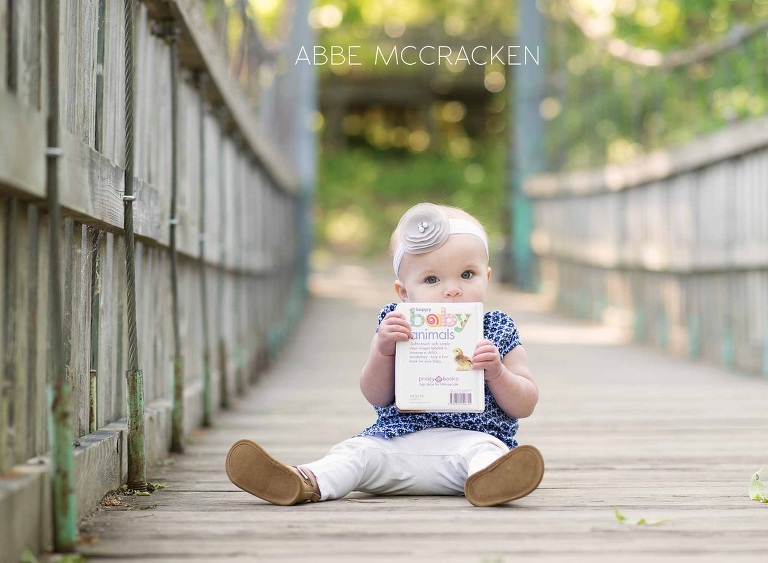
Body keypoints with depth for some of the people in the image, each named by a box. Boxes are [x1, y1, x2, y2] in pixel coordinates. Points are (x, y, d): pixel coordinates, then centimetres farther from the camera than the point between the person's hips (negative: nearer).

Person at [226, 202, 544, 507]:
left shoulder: (498, 333, 7)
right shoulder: (398, 327, 10)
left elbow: (525, 406, 6)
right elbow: (376, 397, 5)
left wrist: (497, 373, -14)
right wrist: (382, 351, -13)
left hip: (470, 437, -2)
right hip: (397, 439, 3)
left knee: (484, 450, -33)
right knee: (359, 450, -20)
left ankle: (487, 479, -64)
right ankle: (308, 483, -44)